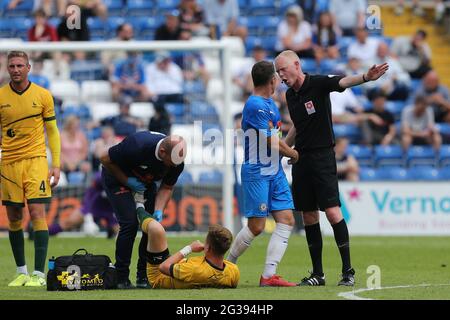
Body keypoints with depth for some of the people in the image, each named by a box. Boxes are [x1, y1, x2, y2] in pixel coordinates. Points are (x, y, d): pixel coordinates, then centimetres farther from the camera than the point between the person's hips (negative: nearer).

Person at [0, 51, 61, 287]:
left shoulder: (43, 95, 2)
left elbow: (52, 131, 7)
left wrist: (56, 165, 0)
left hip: (35, 160, -2)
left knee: (37, 213, -13)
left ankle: (39, 274, -15)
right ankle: (21, 272, 17)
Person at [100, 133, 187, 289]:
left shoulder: (177, 160, -24)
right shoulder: (137, 146, -40)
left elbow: (166, 187, -7)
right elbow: (105, 159, -24)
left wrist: (159, 210, -23)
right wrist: (127, 181, -23)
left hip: (145, 182, 5)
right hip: (117, 176, -5)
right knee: (130, 223, -18)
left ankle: (143, 276, 4)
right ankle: (121, 279, -9)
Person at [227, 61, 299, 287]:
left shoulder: (270, 103, 15)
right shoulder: (255, 105, -16)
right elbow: (272, 143, -14)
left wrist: (287, 151, 7)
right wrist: (294, 154, 1)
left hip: (275, 172, 9)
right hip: (257, 173, -9)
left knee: (286, 220, -1)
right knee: (256, 227, -6)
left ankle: (268, 275, -2)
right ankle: (226, 266, 14)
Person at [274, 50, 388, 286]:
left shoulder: (318, 84, -10)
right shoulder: (290, 95, 11)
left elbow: (343, 82, -29)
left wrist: (365, 78, -48)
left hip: (322, 156, -7)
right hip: (301, 158, 7)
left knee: (332, 212, -13)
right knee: (308, 216, 6)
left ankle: (348, 271, -7)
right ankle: (317, 274, 11)